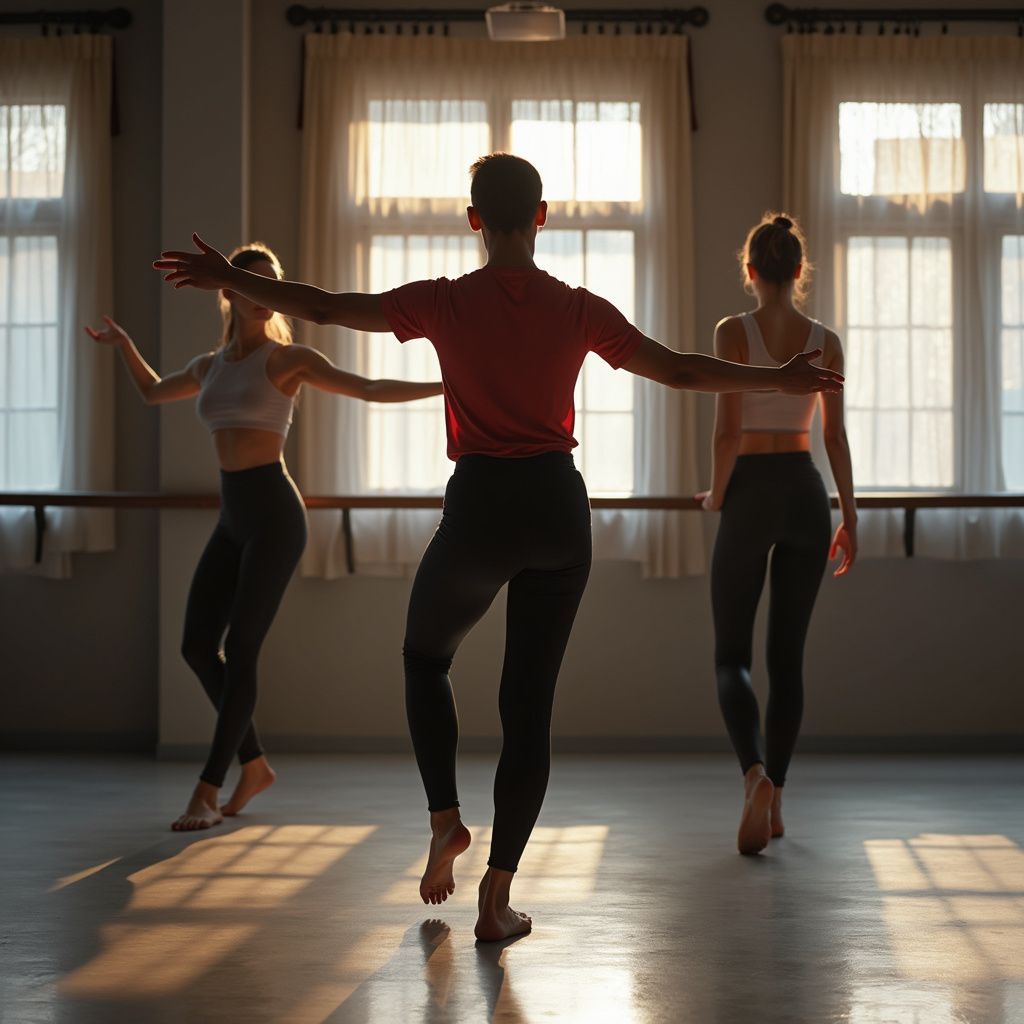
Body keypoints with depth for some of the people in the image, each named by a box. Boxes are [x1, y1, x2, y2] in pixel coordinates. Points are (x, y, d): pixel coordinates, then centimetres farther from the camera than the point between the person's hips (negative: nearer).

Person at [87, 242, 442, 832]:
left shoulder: (289, 358, -1)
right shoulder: (211, 365, 16)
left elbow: (369, 390, -6)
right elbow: (154, 392, 35)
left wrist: (446, 386, -13)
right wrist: (123, 344, 26)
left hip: (275, 515, -7)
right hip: (233, 518, 7)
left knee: (241, 650, -8)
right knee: (197, 645, 4)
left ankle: (209, 792, -3)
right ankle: (255, 765, 19)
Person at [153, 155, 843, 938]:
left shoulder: (447, 302, -5)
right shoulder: (579, 310, 0)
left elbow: (325, 307, 0)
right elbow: (679, 370, 3)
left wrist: (228, 279, 12)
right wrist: (780, 379, 16)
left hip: (481, 506, -2)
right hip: (558, 507, 2)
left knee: (426, 656, 26)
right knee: (530, 702, 6)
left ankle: (445, 817, 9)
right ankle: (498, 895, 5)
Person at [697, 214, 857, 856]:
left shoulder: (734, 332, -9)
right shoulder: (826, 342, 2)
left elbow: (727, 430, -12)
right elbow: (836, 436, 2)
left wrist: (716, 495, 4)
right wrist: (850, 518, 8)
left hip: (750, 495, -3)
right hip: (806, 495, 3)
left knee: (732, 654, 3)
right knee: (788, 654, 11)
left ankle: (756, 776, -23)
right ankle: (774, 799, 12)